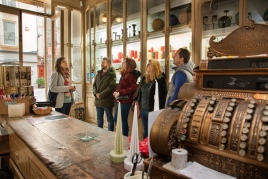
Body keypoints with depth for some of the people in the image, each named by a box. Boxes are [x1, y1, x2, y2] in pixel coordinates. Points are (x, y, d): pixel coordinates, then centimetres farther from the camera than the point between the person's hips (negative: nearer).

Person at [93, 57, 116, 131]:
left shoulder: (111, 74, -7)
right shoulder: (98, 73, 14)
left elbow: (111, 87, -16)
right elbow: (94, 85, 13)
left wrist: (101, 95, -17)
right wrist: (96, 93, -6)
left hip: (107, 101, -6)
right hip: (98, 101, 6)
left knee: (110, 120, 6)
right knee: (99, 120, 17)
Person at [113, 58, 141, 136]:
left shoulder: (131, 75, -13)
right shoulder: (124, 74, 14)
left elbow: (132, 88, -22)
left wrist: (120, 93, -20)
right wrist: (116, 92, -2)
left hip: (126, 101, -9)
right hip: (120, 100, 9)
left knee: (123, 120, 2)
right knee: (116, 119, 17)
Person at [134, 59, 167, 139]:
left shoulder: (160, 80, -14)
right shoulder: (144, 78, 9)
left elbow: (162, 96, -16)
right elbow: (140, 92, 15)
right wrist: (138, 105, 13)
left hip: (153, 111, -7)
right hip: (143, 110, 7)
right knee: (145, 131, 21)